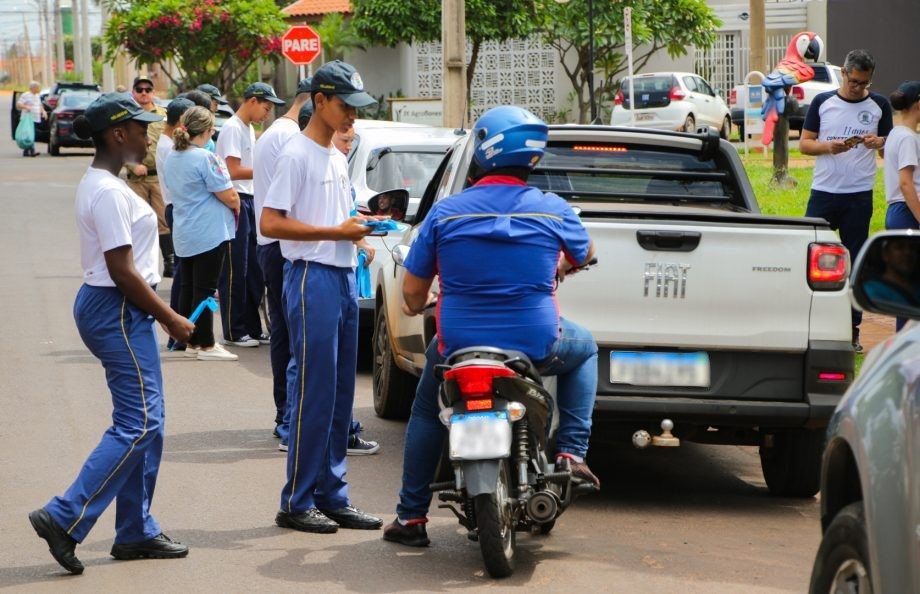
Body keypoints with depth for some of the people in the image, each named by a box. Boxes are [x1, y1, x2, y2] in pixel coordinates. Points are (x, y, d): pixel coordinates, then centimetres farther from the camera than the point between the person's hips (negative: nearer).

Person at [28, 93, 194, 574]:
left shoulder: (102, 184, 15)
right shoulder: (109, 192, -18)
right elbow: (123, 271, -21)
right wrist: (171, 319, -14)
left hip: (114, 310, 11)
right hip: (118, 312, -11)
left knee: (144, 423, 12)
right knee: (137, 425, -10)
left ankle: (136, 533, 16)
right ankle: (65, 518, -11)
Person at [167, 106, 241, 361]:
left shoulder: (172, 158, 8)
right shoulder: (205, 158, -18)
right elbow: (230, 197, -18)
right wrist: (236, 208, 6)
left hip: (184, 235, 8)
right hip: (210, 233, -8)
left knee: (188, 287, 12)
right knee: (205, 289, -3)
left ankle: (191, 342, 18)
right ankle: (206, 345, 1)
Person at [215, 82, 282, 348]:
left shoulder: (249, 129, 17)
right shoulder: (232, 129, -12)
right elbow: (234, 171, -18)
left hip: (249, 201, 9)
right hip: (235, 202, -9)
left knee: (253, 269, 11)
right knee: (235, 271, -4)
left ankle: (252, 328, 17)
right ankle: (234, 332, 1)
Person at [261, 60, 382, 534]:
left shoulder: (337, 158, 18)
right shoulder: (297, 154, -10)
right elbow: (271, 223, -18)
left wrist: (360, 225, 9)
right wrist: (336, 232, -18)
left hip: (344, 279, 9)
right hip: (312, 278, -9)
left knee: (340, 396, 10)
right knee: (314, 395, -8)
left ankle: (332, 497, 16)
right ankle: (297, 503, -2)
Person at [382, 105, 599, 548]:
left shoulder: (444, 213, -6)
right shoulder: (553, 211, -6)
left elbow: (413, 291, 1)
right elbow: (585, 254, 16)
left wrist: (417, 307, 26)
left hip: (458, 345, 1)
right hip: (535, 344, -1)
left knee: (426, 414, 29)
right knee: (584, 348, 32)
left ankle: (411, 517, 27)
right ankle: (571, 453, 18)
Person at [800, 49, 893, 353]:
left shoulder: (879, 105, 6)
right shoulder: (822, 102, 5)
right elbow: (804, 143, 5)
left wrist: (879, 143, -14)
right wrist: (829, 147, -14)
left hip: (859, 196, 0)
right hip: (823, 192, 0)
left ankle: (851, 331, 8)